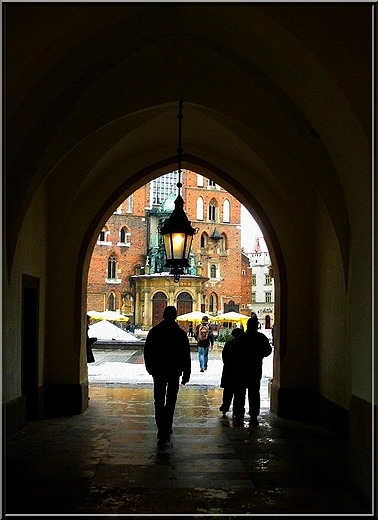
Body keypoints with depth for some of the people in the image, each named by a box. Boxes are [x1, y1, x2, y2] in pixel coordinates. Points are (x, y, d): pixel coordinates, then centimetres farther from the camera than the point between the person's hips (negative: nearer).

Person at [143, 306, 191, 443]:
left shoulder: (154, 332, -3)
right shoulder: (181, 334, -6)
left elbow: (147, 352, 3)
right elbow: (186, 356, -4)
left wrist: (150, 368, 15)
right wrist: (186, 373, 4)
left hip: (158, 371, 1)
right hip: (174, 371, 0)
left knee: (159, 400, 5)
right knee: (170, 401, 11)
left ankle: (162, 429, -5)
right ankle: (166, 428, 9)